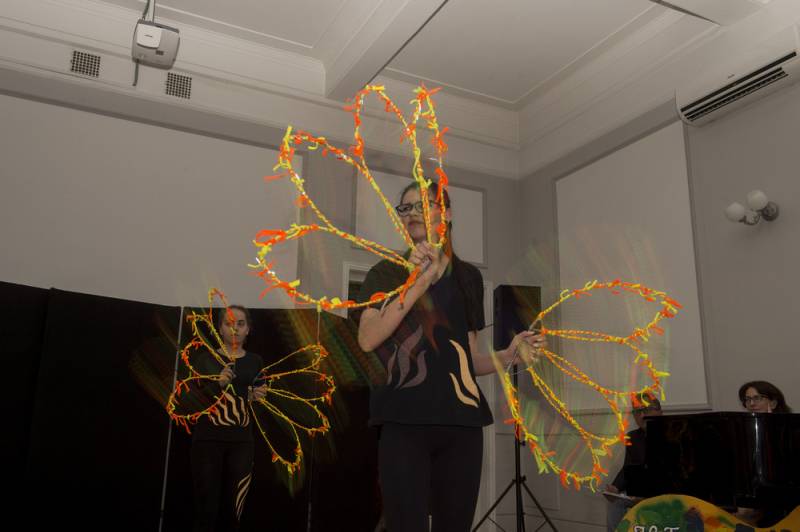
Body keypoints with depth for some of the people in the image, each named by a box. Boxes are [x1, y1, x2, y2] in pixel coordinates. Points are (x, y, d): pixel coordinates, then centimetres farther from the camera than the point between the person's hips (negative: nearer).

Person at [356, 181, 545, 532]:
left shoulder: (468, 277, 14)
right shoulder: (387, 272, 5)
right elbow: (367, 340, -12)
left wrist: (509, 354, -2)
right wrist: (418, 283, -18)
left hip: (462, 422, 3)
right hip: (404, 421, -3)